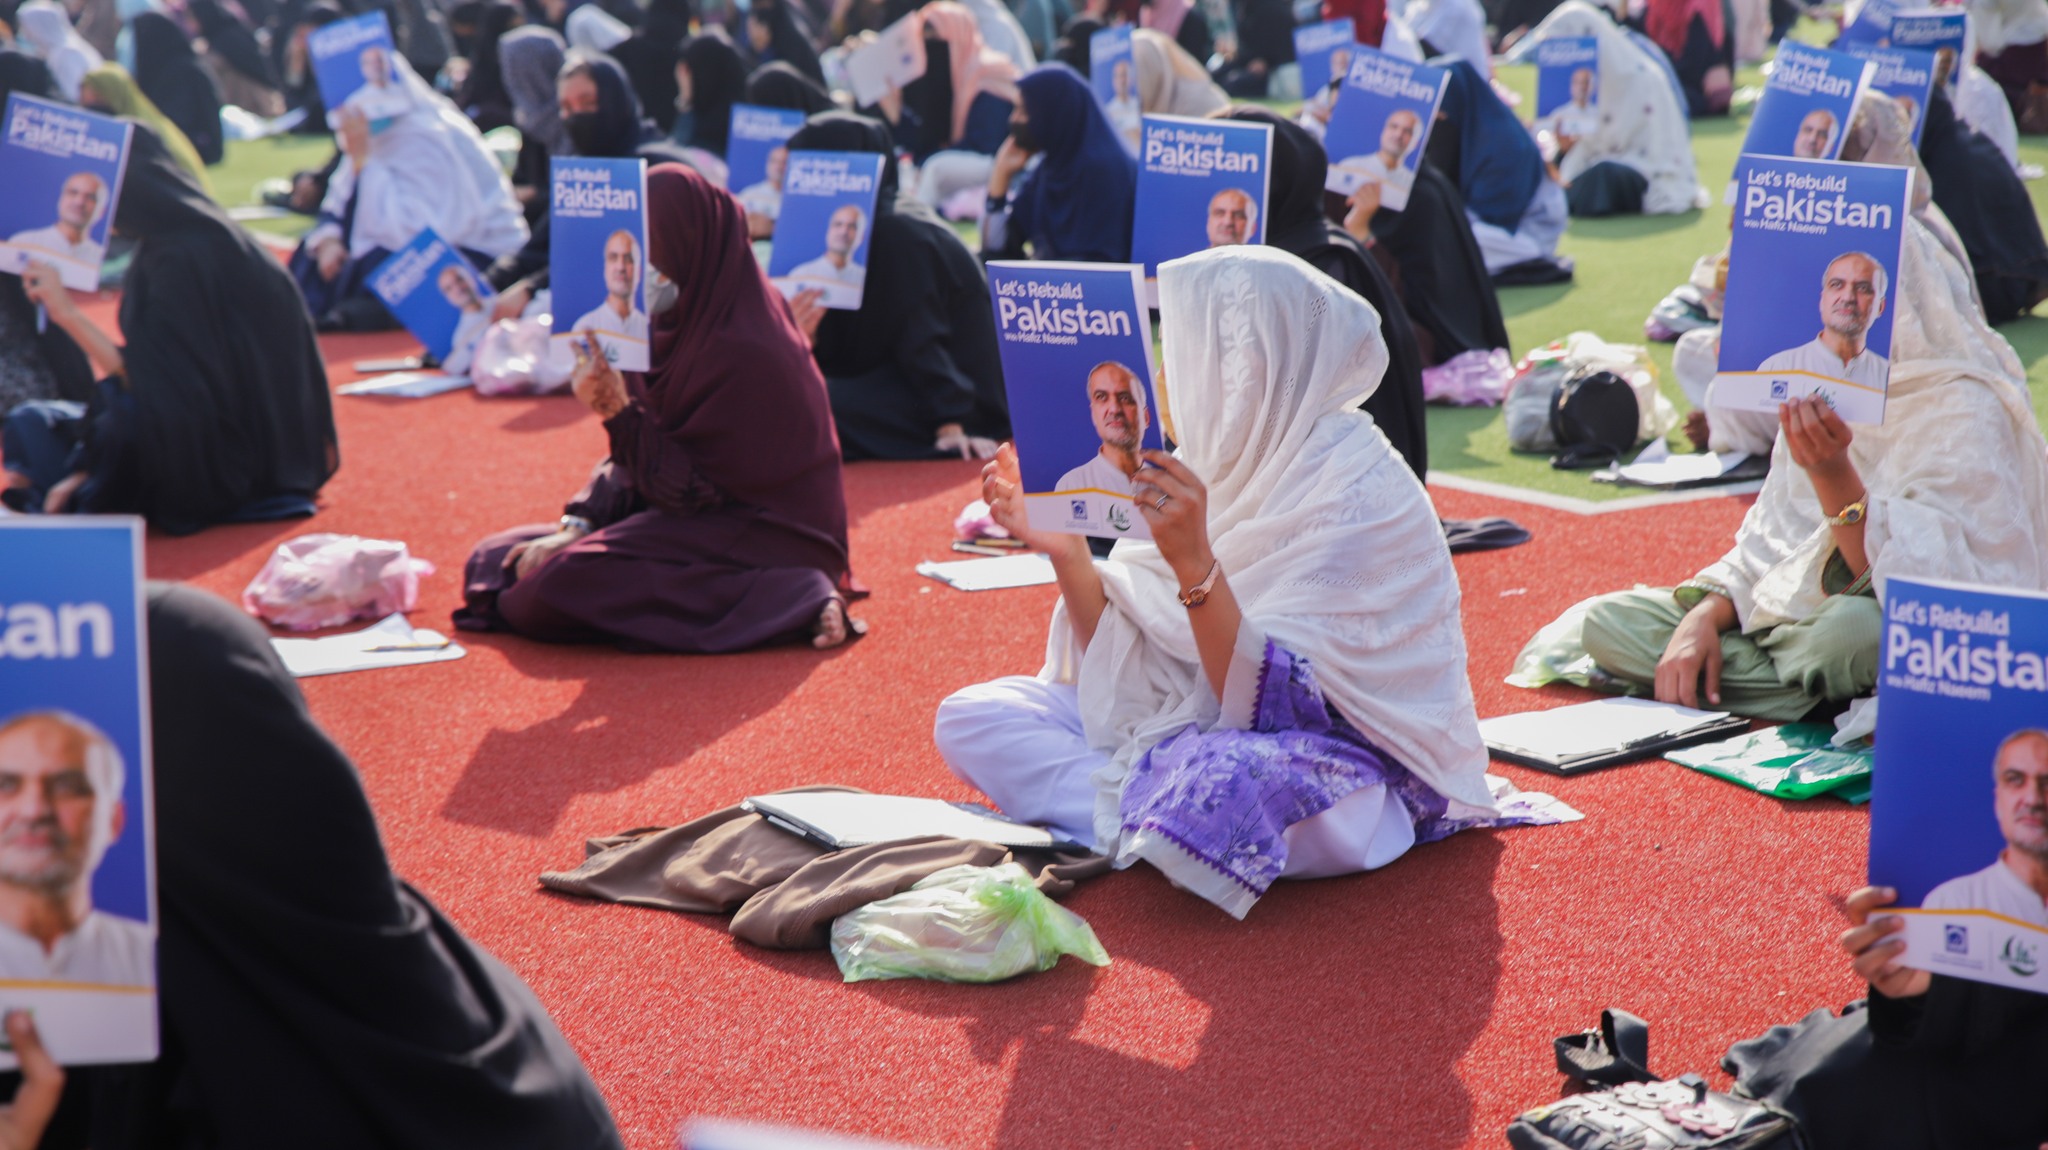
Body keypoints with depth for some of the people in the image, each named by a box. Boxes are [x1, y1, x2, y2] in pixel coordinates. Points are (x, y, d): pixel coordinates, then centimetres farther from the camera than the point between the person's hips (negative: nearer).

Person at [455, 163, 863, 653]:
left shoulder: (742, 351, -24)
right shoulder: (683, 319, 4)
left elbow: (691, 488, -20)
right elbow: (643, 450, 8)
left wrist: (618, 413, -27)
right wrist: (577, 525, -4)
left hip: (757, 534, -10)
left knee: (557, 591, -26)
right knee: (493, 560, 7)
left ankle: (790, 603, -16)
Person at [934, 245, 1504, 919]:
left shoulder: (1358, 491, -19)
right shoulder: (1206, 466, 4)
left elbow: (1266, 700, -26)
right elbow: (1126, 670, 3)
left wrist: (1194, 563, -36)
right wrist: (1065, 551, -10)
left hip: (1350, 758, -8)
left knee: (1203, 799, -41)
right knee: (970, 718, -2)